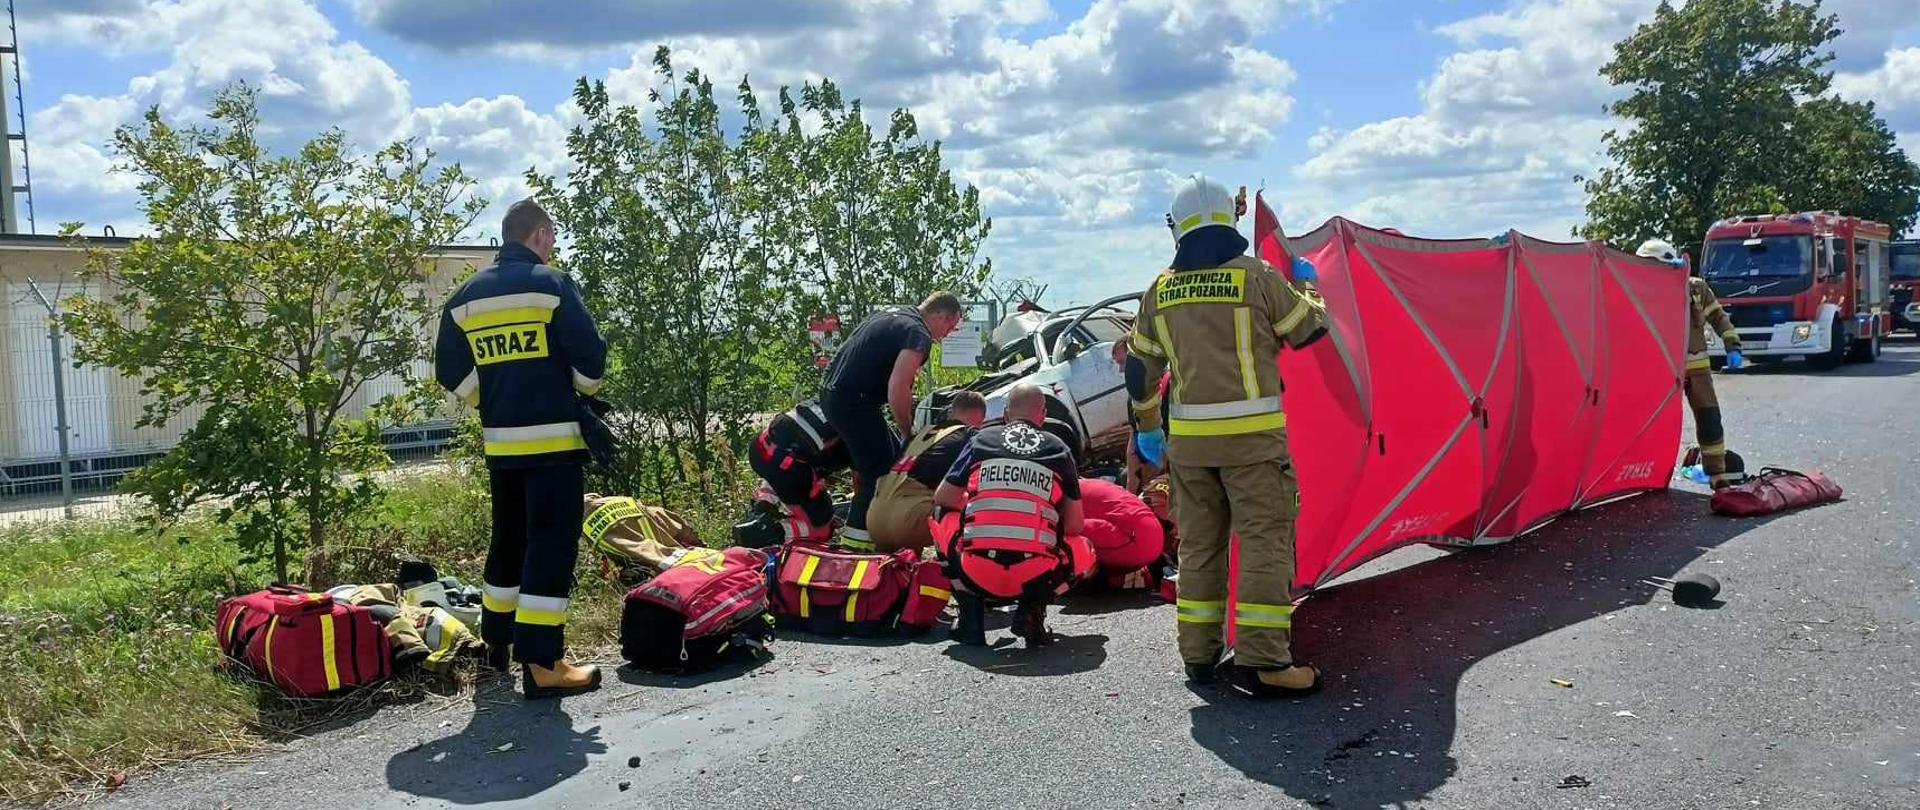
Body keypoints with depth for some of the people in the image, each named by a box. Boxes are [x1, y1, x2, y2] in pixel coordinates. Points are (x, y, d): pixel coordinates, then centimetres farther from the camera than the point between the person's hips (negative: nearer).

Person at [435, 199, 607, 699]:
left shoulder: (465, 298, 10)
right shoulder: (550, 284, -8)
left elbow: (453, 373, 9)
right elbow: (589, 358, -10)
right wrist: (584, 389, 11)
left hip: (500, 442, 6)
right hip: (553, 438, -6)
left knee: (508, 538, 20)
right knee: (551, 543, -5)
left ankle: (497, 640, 32)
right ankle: (541, 665, -8)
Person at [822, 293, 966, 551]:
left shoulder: (891, 314, 18)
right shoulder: (919, 335, -12)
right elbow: (897, 389, -22)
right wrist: (908, 433, -9)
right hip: (855, 402, -10)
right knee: (880, 473, -5)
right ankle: (855, 543, -6)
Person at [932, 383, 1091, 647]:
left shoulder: (981, 440, 13)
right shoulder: (1059, 449, 12)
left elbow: (941, 498, 21)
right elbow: (1074, 526, 12)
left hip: (977, 578, 1)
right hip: (1034, 580, 0)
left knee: (946, 520, 30)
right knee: (1083, 550, 30)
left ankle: (971, 615, 15)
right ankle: (1032, 608, 6)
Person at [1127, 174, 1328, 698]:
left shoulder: (1160, 290, 8)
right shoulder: (1259, 277, -5)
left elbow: (1141, 365, 14)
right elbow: (1309, 331, 7)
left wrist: (1146, 428, 26)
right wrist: (1307, 285, 27)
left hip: (1187, 438, 5)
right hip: (1252, 435, -4)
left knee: (1199, 543, 13)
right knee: (1265, 540, -2)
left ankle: (1199, 654, 20)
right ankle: (1261, 662, -7)